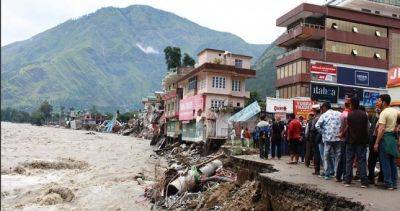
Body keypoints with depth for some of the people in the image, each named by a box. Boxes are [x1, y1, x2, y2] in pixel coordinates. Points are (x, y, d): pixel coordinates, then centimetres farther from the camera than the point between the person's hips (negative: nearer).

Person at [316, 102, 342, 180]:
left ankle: (327, 174, 7)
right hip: (338, 138, 2)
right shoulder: (339, 114, 6)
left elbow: (317, 126, -9)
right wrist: (340, 132, 8)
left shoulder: (324, 115, -1)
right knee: (337, 156, 9)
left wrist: (322, 132, 3)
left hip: (328, 138, -2)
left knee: (327, 156, 6)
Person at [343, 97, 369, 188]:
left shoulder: (349, 114, -7)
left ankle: (347, 181, 8)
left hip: (351, 140, -1)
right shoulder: (364, 114, -2)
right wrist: (365, 138, 13)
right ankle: (364, 182, 3)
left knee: (349, 161, 6)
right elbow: (367, 127, 1)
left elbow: (347, 128, -4)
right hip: (362, 141, 1)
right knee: (362, 161, 4)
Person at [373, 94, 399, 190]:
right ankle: (394, 183, 18)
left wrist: (376, 143, -19)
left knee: (385, 162, -1)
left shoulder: (383, 113, -14)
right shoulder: (395, 111, 10)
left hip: (385, 138, -8)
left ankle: (389, 184, 2)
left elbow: (381, 129, -20)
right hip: (393, 138, 8)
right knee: (392, 162, 13)